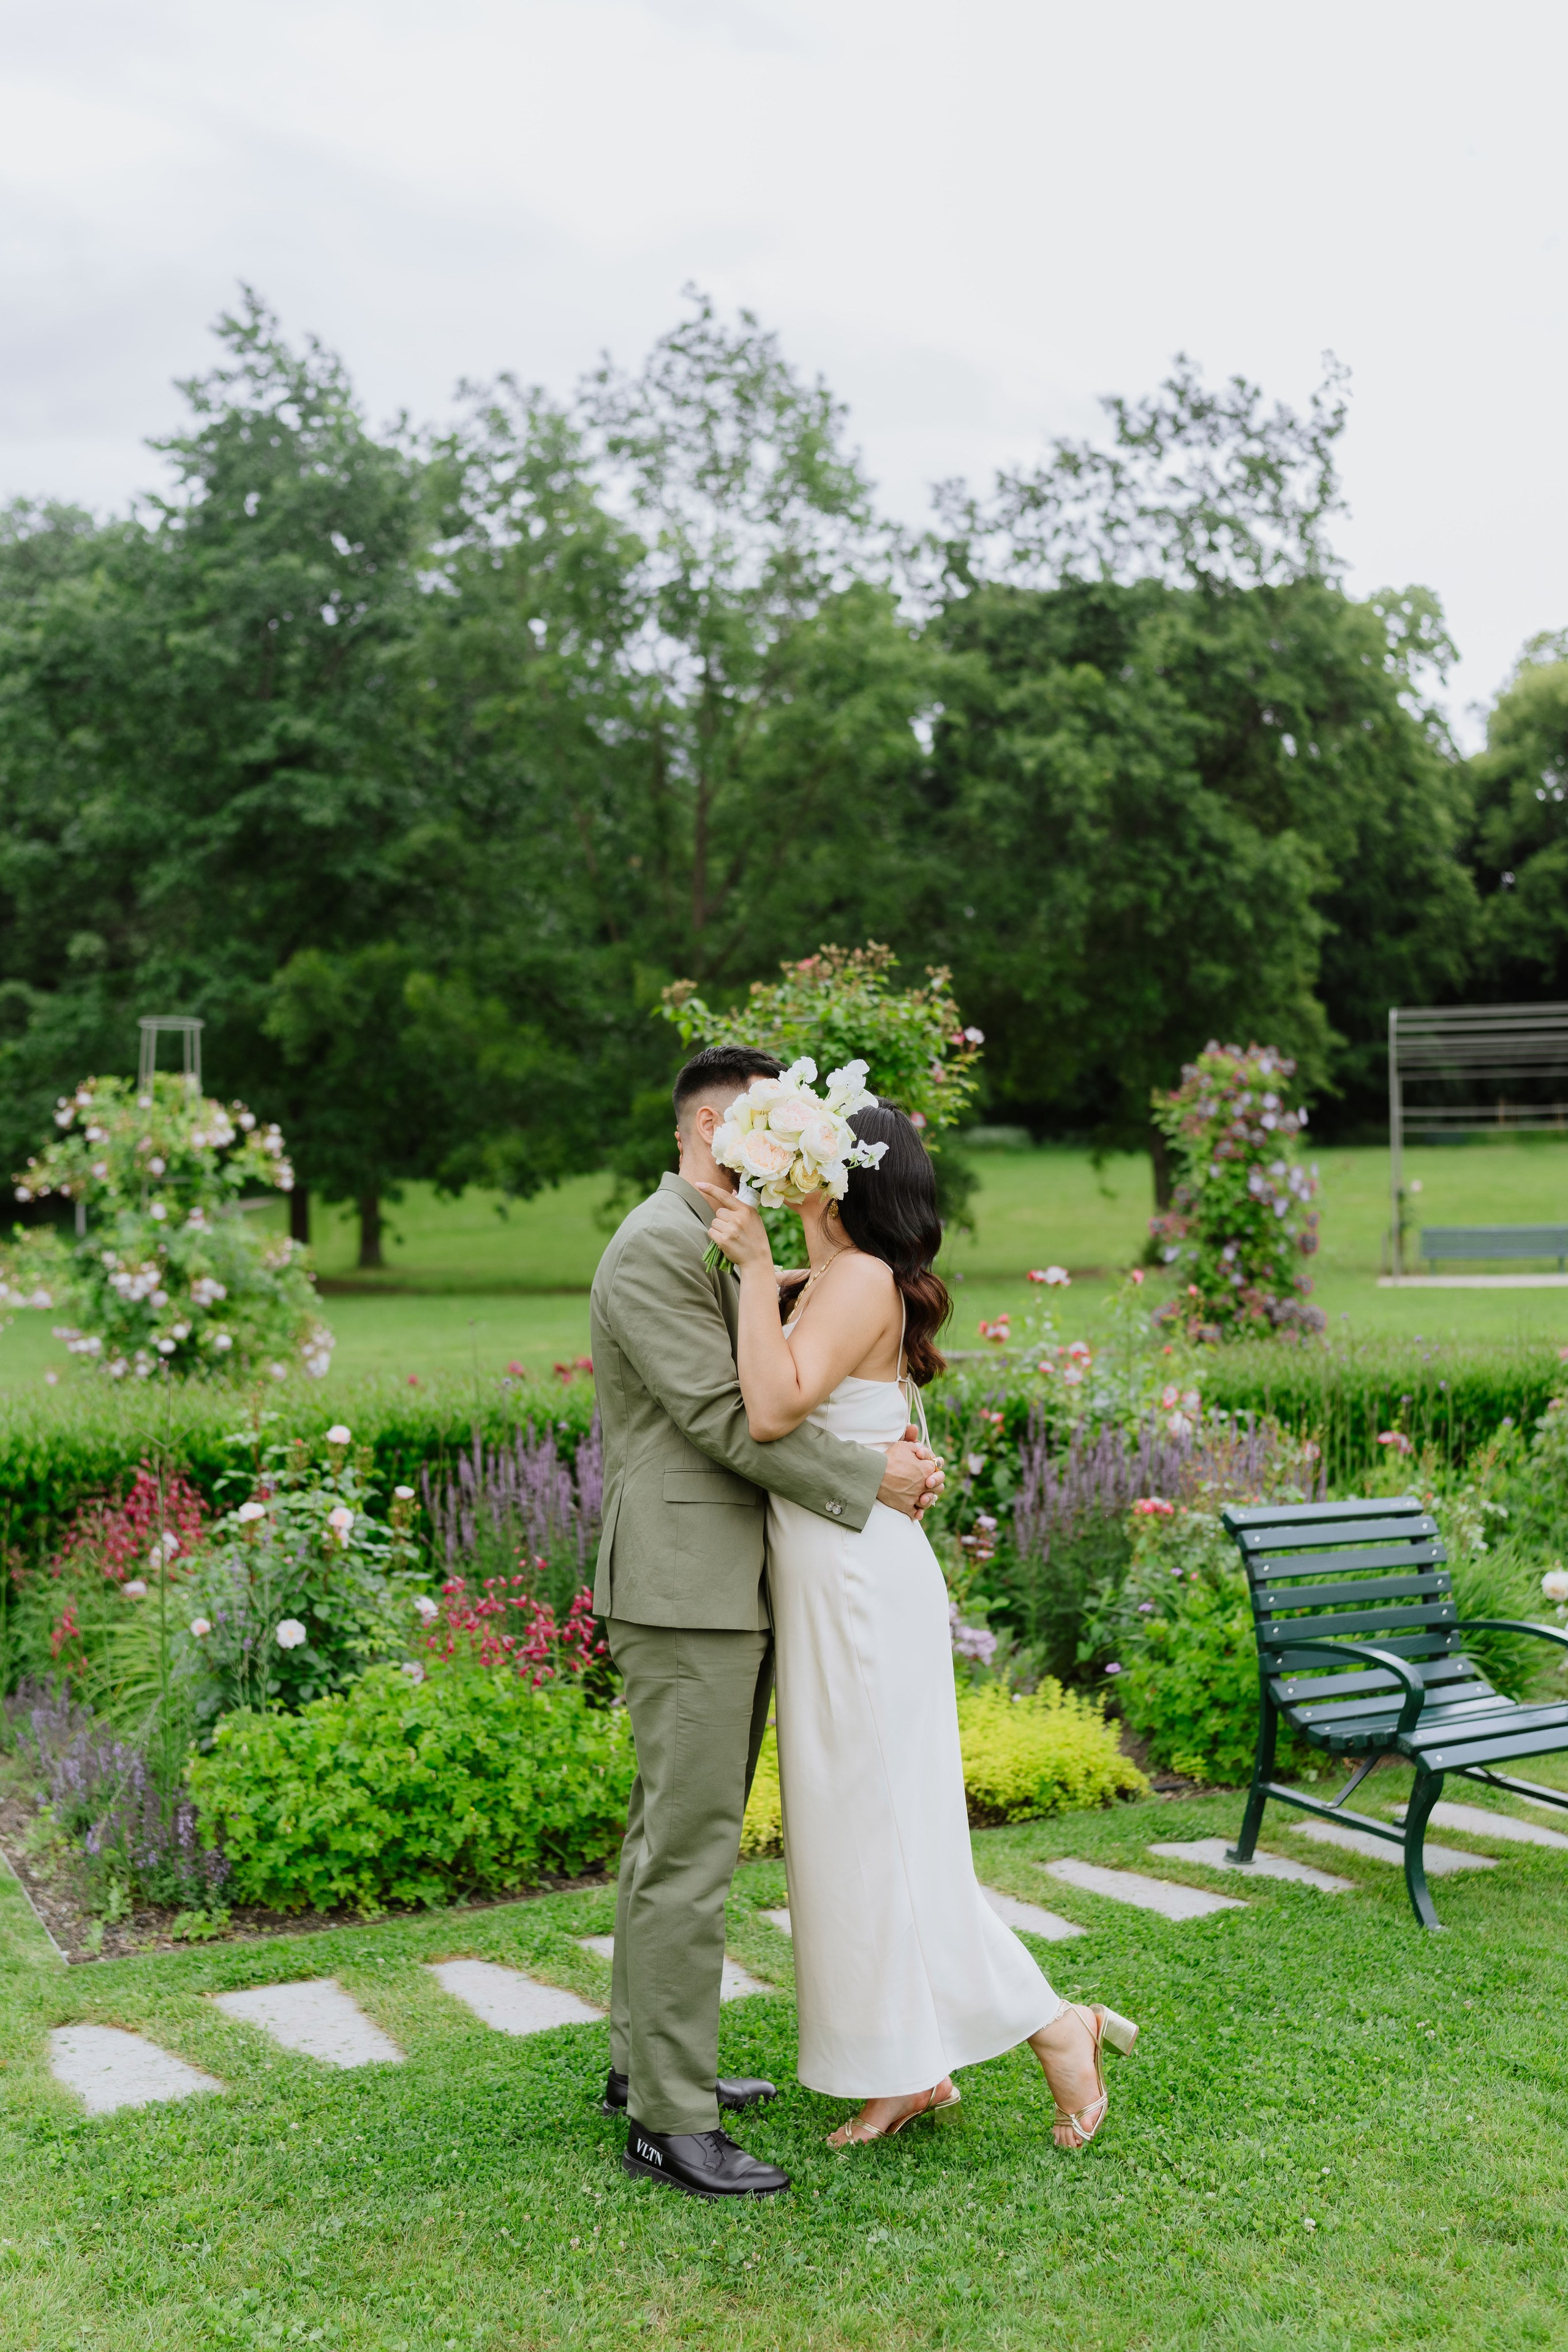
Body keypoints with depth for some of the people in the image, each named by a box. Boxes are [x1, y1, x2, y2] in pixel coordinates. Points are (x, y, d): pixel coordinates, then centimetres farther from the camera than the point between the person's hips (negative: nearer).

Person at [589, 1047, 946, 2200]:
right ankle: (669, 2121, 3)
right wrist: (871, 1478, -13)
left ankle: (651, 2059, 30)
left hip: (730, 1586, 10)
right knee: (691, 1850, -6)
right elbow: (725, 1416, -19)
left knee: (671, 1834, 17)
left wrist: (890, 1446, -1)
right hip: (684, 1591, -10)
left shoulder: (728, 1247, 18)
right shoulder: (655, 1249, -14)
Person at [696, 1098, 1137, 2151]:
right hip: (824, 1587, 10)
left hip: (861, 1586, -10)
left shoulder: (863, 1279, -17)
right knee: (852, 1826, 14)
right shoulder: (829, 1285, 12)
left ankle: (1055, 2024, 12)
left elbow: (775, 1409, -28)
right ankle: (912, 2067, 24)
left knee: (881, 1826, -1)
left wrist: (758, 1268, -24)